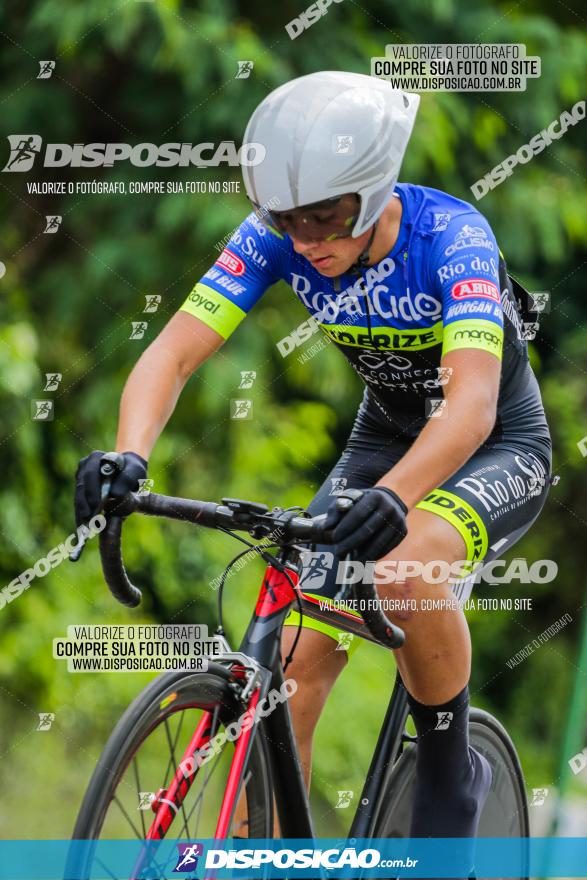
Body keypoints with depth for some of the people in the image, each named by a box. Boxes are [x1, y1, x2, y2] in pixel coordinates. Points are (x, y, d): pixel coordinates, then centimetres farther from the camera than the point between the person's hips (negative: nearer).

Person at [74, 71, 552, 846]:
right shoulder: (277, 238, -19)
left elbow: (472, 403, -45)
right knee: (295, 655, -11)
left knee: (404, 572, -35)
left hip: (499, 447, -5)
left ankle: (451, 775, -10)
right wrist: (128, 457, -46)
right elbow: (175, 351, -25)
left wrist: (392, 499, -63)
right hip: (385, 438, 5)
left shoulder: (450, 236, -32)